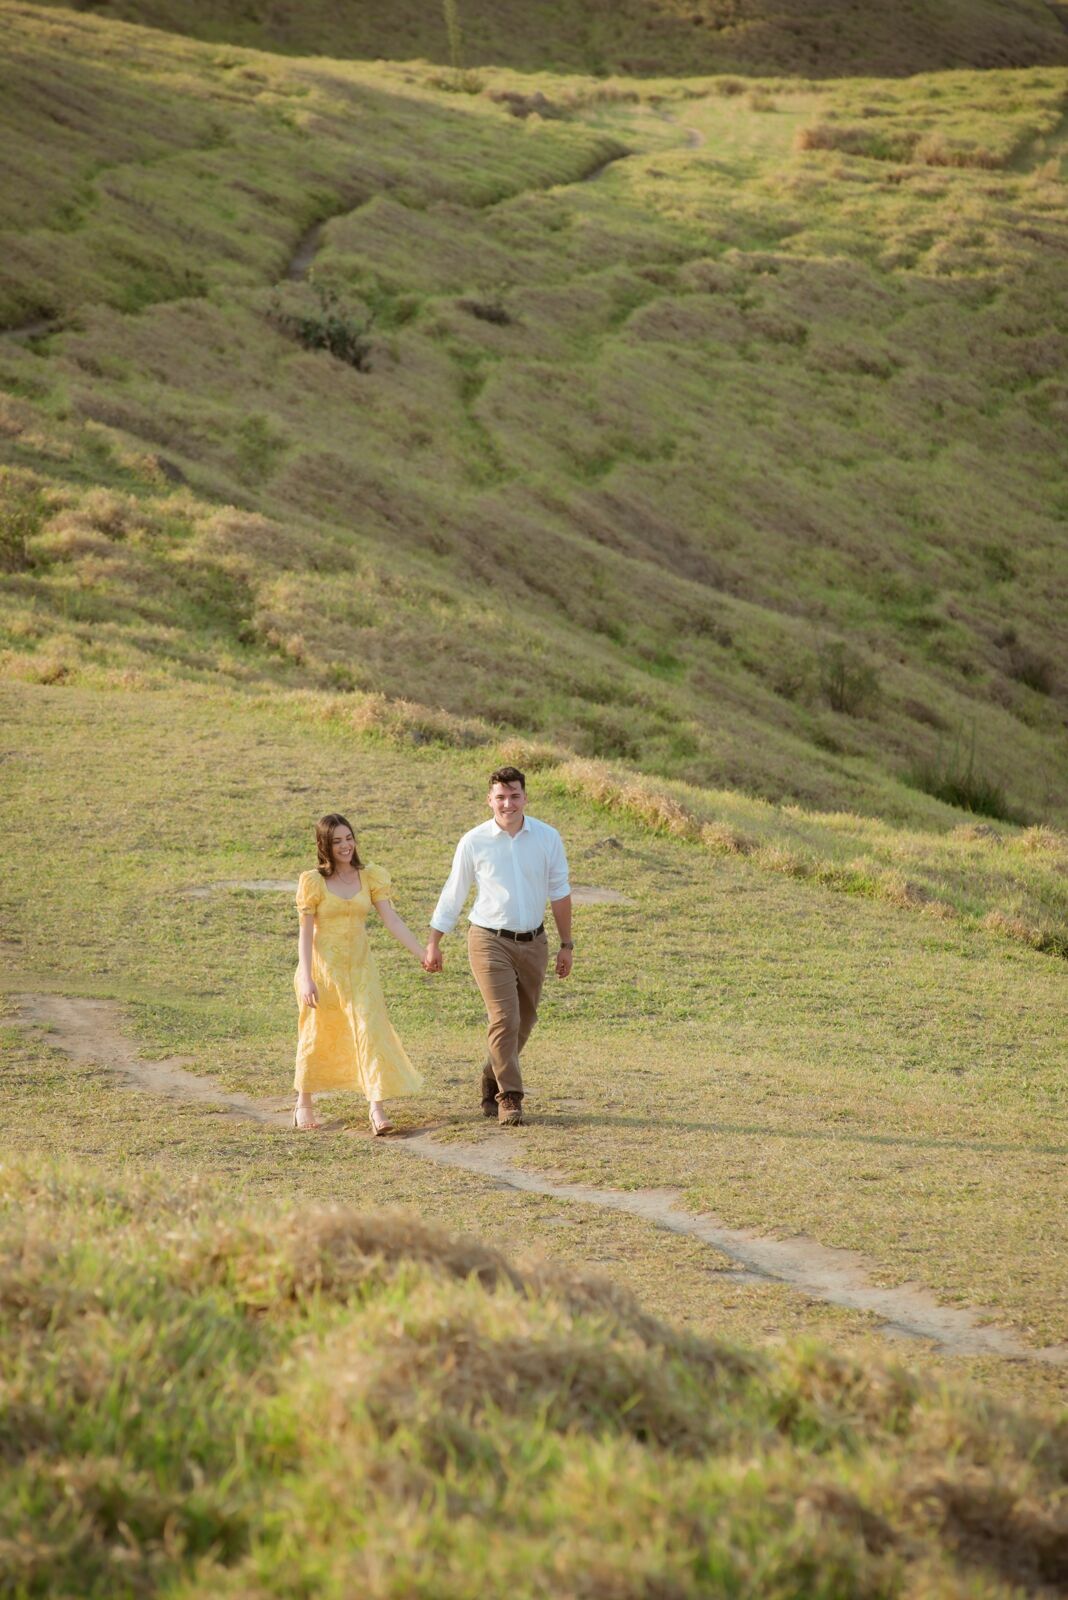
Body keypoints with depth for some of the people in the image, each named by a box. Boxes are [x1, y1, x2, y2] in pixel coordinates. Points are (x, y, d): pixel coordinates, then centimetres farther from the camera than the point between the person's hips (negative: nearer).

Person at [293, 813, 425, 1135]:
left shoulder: (370, 876, 2)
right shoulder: (313, 881, -6)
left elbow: (392, 920, -3)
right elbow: (305, 933, -7)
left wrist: (423, 954, -12)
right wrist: (306, 979, -15)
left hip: (359, 967, 2)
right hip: (324, 967, -2)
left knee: (370, 1031, -10)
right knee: (317, 1036, 10)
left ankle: (377, 1107, -13)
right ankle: (304, 1103, 29)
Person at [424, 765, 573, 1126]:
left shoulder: (548, 839, 0)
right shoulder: (474, 843, -5)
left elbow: (560, 894, 7)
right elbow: (452, 894, 5)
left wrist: (566, 945, 7)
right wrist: (433, 943, 8)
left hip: (533, 943, 3)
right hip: (490, 942, -3)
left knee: (523, 1022, 11)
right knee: (505, 1020, -14)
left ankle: (491, 1089, 30)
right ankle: (509, 1099, -8)